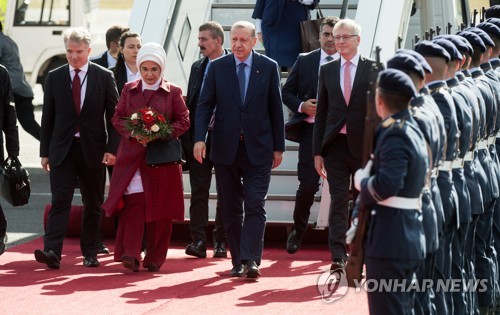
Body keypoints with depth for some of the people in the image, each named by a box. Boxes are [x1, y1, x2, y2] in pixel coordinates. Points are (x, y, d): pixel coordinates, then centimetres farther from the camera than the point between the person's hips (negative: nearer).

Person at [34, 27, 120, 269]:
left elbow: (113, 116, 1)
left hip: (93, 149, 0)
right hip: (62, 149, 0)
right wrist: (44, 152, 4)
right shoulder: (54, 77, 5)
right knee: (60, 201, -10)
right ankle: (52, 251, -19)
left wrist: (112, 148, -8)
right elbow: (47, 117, 8)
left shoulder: (104, 77, 1)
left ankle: (90, 253, 17)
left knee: (92, 204, 7)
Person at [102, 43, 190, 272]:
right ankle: (130, 254, -16)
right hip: (132, 155, 0)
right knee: (133, 202, -12)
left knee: (160, 208, 1)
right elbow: (117, 118, 10)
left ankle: (155, 258, 10)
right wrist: (133, 133, -9)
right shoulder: (129, 90, 11)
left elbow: (184, 121, 3)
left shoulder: (173, 92, 5)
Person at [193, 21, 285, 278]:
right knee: (231, 208, 7)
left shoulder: (268, 67, 2)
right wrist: (199, 138, -15)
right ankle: (238, 262, 14)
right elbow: (205, 105, -1)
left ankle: (250, 260, -16)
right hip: (226, 148, 2)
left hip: (258, 148, -2)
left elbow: (276, 109, 5)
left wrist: (278, 146, 4)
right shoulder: (217, 68, 3)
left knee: (255, 206, -10)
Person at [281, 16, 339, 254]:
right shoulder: (305, 61, 7)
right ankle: (298, 230, 16)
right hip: (311, 129, 0)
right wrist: (301, 106, -7)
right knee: (308, 185, -5)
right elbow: (287, 92, 11)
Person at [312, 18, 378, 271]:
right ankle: (338, 257, -6)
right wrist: (317, 152, 4)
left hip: (364, 146, -1)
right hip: (335, 145, 2)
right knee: (338, 201, -3)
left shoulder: (372, 69, 0)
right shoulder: (327, 70, 8)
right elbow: (321, 113, 9)